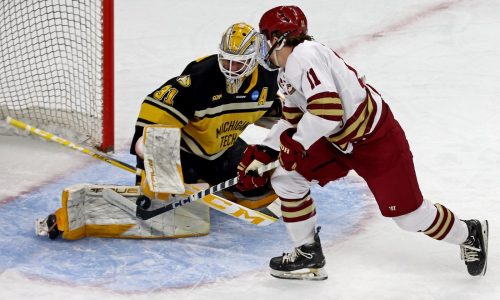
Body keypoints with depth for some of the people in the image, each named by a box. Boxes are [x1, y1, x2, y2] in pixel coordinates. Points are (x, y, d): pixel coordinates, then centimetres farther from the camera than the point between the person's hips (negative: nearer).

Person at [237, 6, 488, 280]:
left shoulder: (303, 56, -24)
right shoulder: (287, 73, 10)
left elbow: (327, 110, -33)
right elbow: (293, 118, 19)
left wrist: (296, 144, -21)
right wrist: (264, 151, 11)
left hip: (376, 141, -10)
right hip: (338, 143, 10)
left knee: (409, 214, -1)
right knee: (286, 178, 3)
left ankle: (469, 235, 24)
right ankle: (308, 254, 13)